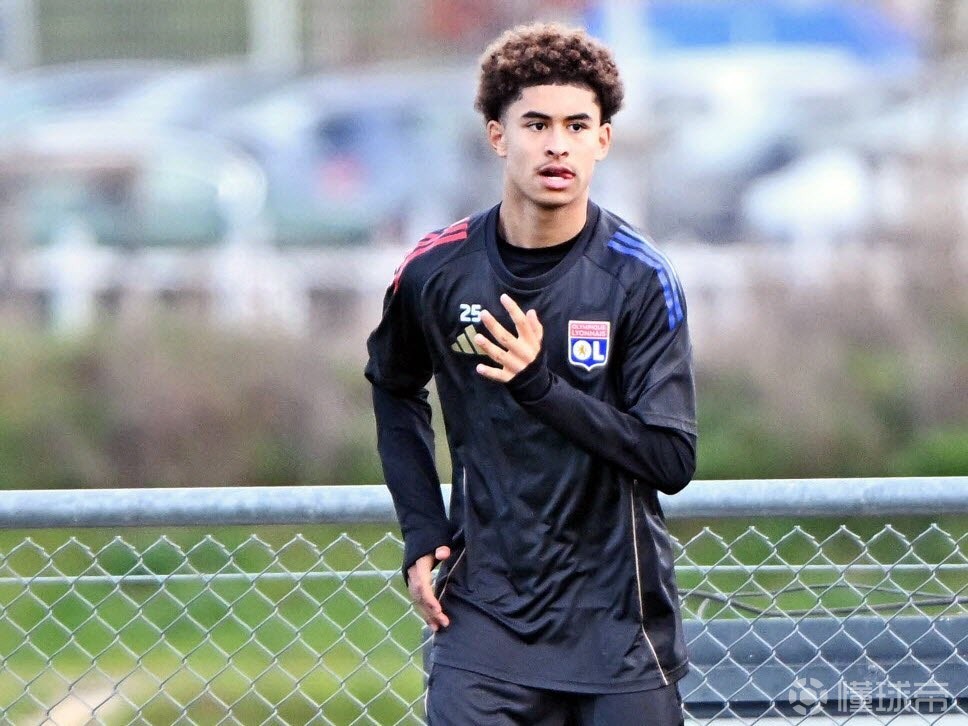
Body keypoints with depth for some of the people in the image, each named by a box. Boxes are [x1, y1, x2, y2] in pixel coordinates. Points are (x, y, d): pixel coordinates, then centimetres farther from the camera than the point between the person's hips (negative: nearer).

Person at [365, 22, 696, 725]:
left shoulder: (639, 278, -8)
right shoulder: (436, 270, -1)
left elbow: (672, 461, -12)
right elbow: (394, 388, 21)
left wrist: (541, 384, -21)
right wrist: (422, 529, 10)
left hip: (619, 620, -1)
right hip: (487, 610, 1)